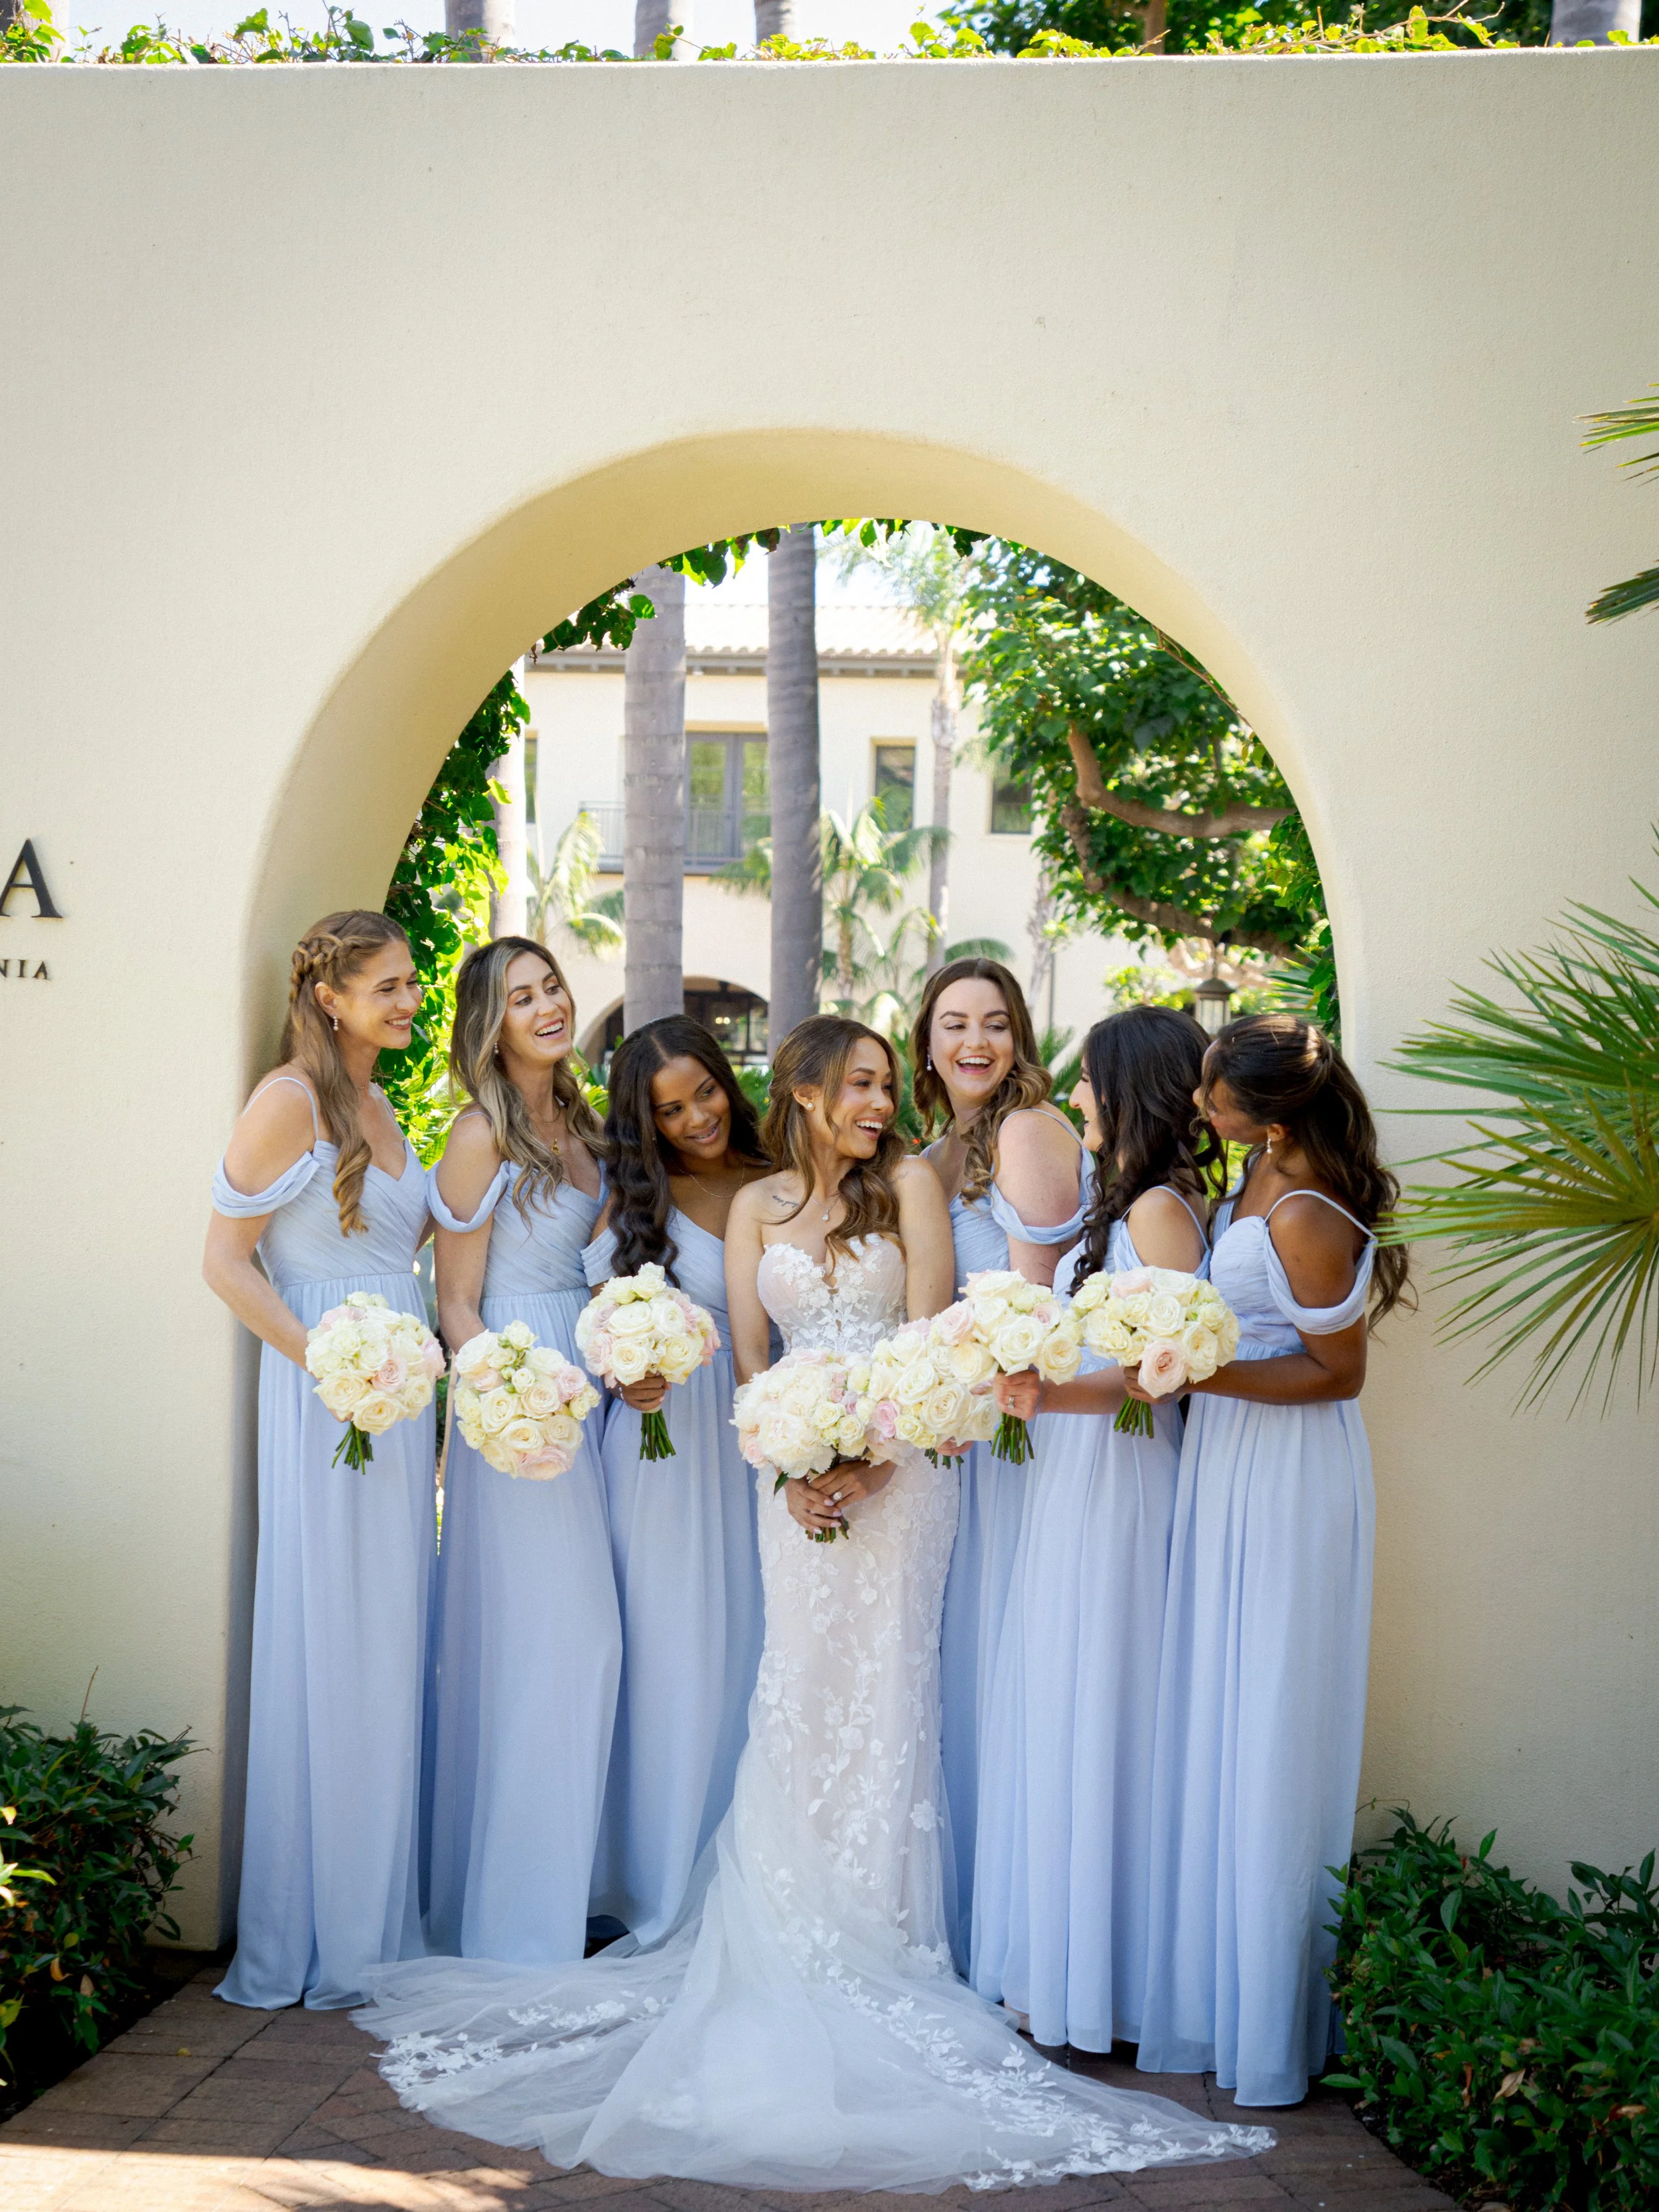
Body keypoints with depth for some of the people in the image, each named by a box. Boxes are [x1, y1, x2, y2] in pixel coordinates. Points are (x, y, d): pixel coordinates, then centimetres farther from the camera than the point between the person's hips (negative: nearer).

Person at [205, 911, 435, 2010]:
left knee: (395, 1651, 10)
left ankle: (386, 1919, 20)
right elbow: (227, 1260, -12)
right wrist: (327, 1364, -19)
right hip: (331, 1403, -8)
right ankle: (321, 1937, 6)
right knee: (332, 1652, -4)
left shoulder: (380, 1110, 16)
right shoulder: (291, 1099, -8)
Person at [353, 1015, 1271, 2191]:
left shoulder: (910, 1184, 6)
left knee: (882, 1689, -4)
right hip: (799, 1469, 2)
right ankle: (795, 1953, 5)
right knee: (798, 1689, 0)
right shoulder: (758, 1206, 13)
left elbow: (928, 1335, -2)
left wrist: (872, 1457, -12)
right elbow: (749, 1357, 7)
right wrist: (794, 1463, -9)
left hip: (896, 1464, -2)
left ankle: (875, 1952, 2)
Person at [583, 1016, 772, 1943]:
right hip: (668, 1442, -2)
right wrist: (627, 1377, -20)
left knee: (752, 1645, 4)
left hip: (761, 1441, 3)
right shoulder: (636, 1203, 1)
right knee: (675, 1649, -1)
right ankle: (668, 1887, 11)